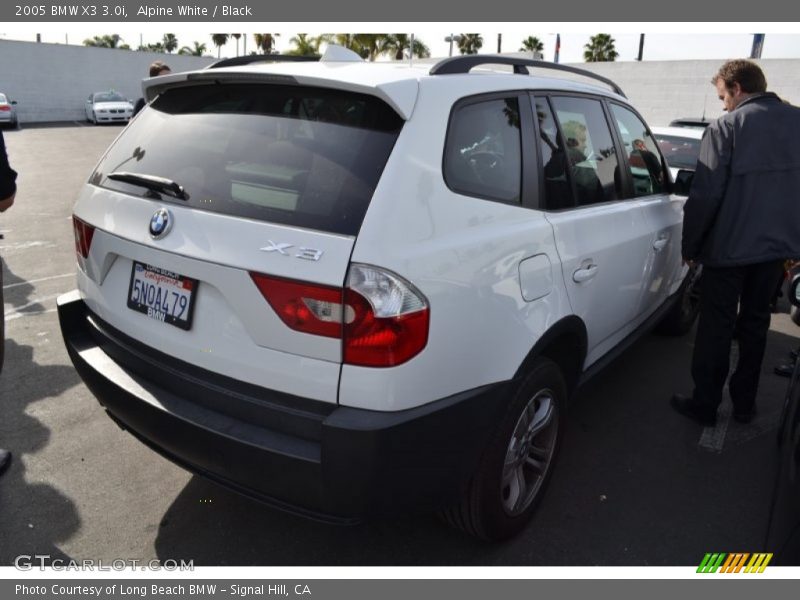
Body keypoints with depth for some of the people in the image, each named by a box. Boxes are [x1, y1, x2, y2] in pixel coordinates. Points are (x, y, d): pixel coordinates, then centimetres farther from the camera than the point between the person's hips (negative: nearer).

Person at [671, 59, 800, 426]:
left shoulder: (726, 128, -13)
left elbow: (705, 196, -15)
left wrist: (690, 245, -5)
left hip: (730, 247, -5)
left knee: (716, 328, 5)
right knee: (755, 324, 16)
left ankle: (704, 405, 14)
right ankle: (744, 403, 26)